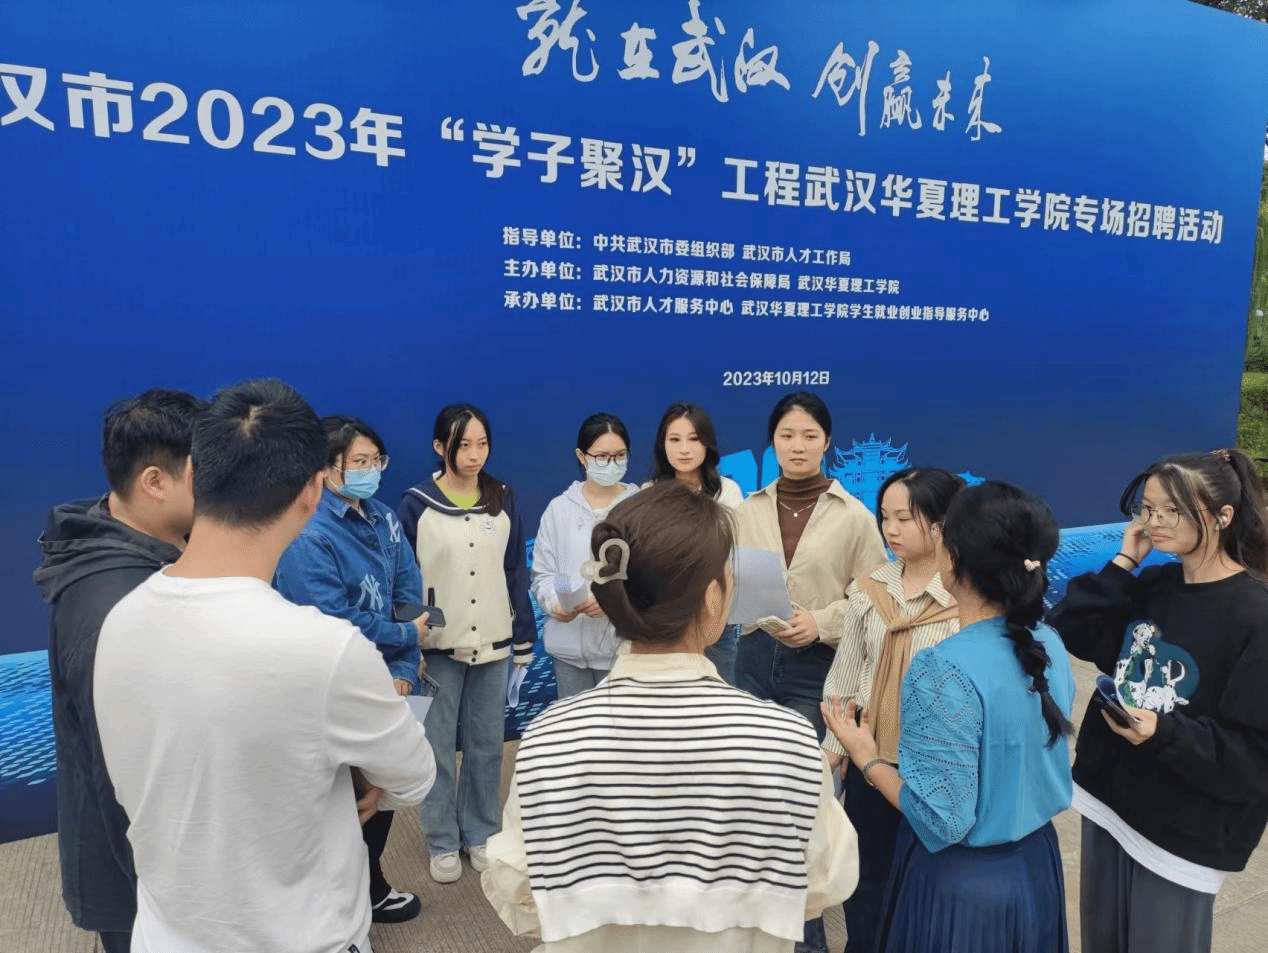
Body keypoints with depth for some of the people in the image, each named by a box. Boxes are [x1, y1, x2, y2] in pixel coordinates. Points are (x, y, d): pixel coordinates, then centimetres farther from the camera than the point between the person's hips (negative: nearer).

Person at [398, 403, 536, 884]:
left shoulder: (504, 500, 1)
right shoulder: (416, 504, -7)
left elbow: (516, 573, 5)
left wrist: (524, 640, 4)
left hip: (493, 644, 2)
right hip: (438, 646, -2)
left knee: (487, 744, 12)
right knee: (439, 746, 8)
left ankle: (480, 833, 30)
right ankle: (442, 842, 26)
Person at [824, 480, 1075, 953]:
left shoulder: (947, 670, -29)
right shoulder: (1049, 644, -6)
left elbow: (944, 822, -25)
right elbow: (1020, 759, 7)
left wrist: (866, 757, -13)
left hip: (961, 881, -6)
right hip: (1036, 864, 7)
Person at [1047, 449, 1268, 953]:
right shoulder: (1151, 584, 3)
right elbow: (1071, 633, -5)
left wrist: (1163, 733, -31)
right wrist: (1123, 564, -9)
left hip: (1182, 828, -6)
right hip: (1108, 798, 6)